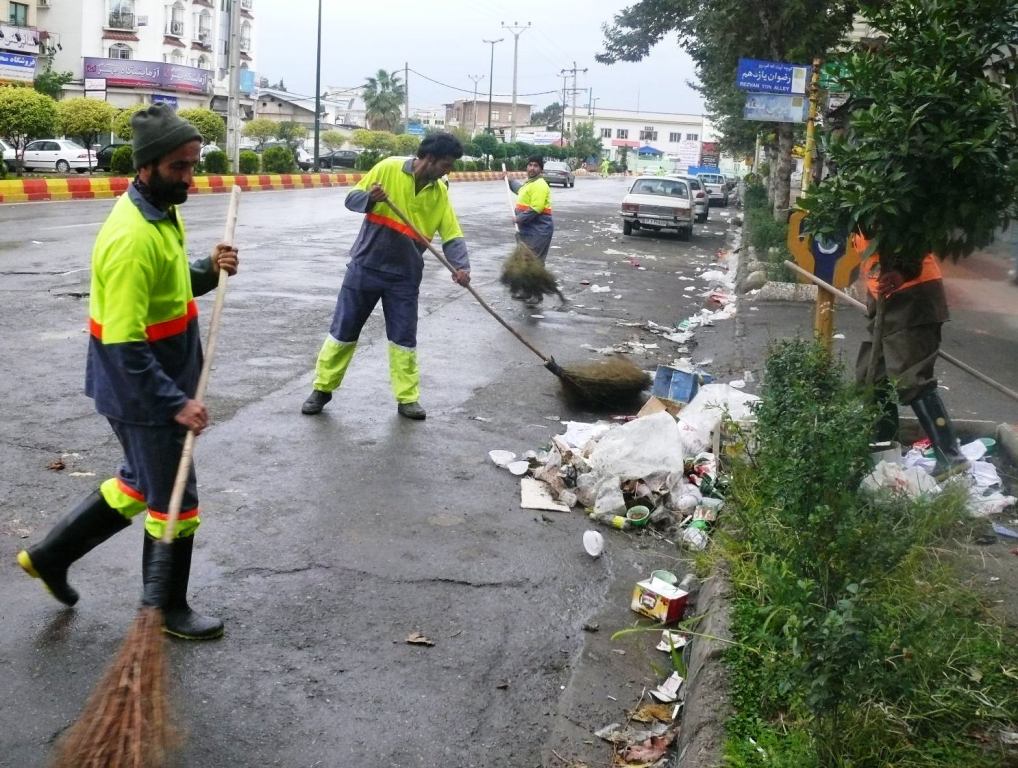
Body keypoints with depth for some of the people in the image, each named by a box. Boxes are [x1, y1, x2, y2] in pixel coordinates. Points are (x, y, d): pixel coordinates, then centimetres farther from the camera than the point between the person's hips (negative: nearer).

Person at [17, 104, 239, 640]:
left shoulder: (162, 211, 4)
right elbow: (123, 346, -28)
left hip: (161, 384, 10)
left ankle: (51, 554, 38)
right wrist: (175, 403, -27)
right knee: (175, 500, 5)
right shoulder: (132, 237, -27)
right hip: (143, 394, -10)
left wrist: (207, 270, -2)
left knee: (139, 485, 24)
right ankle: (168, 610, 25)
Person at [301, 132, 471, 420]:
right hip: (366, 266, -2)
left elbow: (452, 235, -3)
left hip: (405, 275, 3)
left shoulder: (440, 192, 1)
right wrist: (370, 198, -28)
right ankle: (322, 389, 19)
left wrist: (461, 265, -21)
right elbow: (351, 199, -5)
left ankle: (407, 399, 16)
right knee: (343, 330, 5)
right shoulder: (389, 168, -10)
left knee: (404, 337, 5)